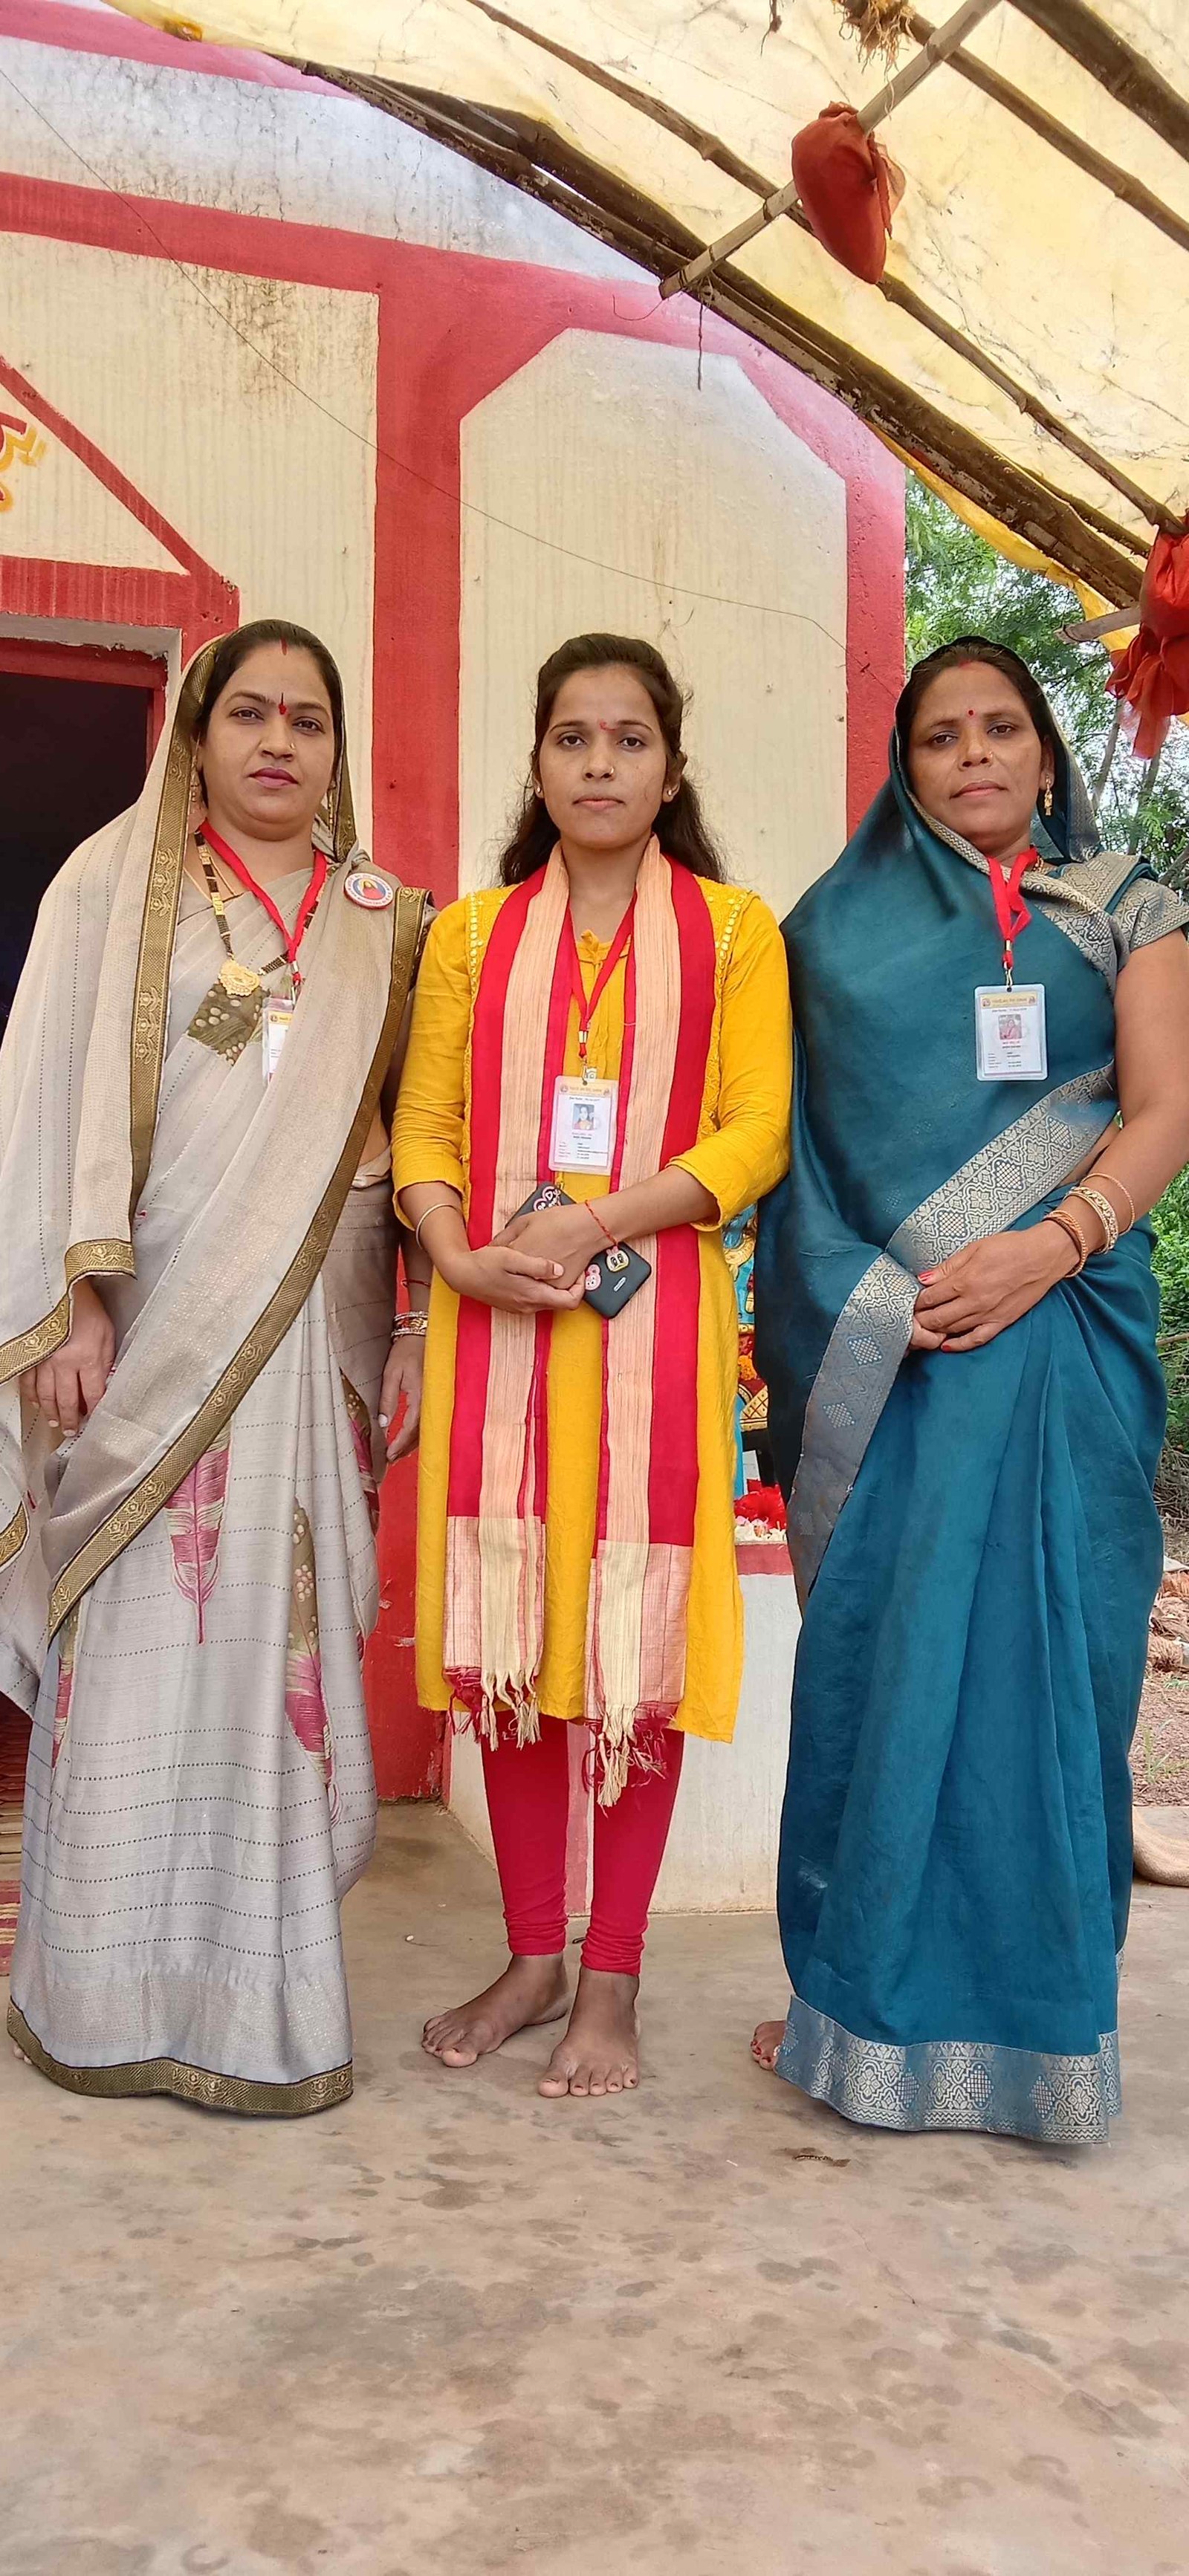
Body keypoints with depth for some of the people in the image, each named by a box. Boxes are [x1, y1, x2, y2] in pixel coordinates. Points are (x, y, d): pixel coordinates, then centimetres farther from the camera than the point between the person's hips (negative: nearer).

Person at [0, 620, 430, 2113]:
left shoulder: (385, 922, 14)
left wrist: (421, 1328, 2)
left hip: (317, 1332, 3)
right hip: (156, 1319, -2)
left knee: (288, 1642, 3)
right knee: (144, 1647, -2)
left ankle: (260, 1992, 16)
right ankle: (121, 1999, 11)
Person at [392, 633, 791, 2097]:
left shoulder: (730, 929, 7)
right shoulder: (473, 932, 14)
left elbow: (758, 1130, -2)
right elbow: (422, 1124, 8)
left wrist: (601, 1220, -15)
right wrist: (462, 1257, -10)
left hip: (653, 1317, -2)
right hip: (495, 1320, 3)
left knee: (637, 1650, -1)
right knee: (505, 1641, 5)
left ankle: (612, 1983, 12)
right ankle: (531, 1958, 20)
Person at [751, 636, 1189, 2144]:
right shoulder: (845, 920, 14)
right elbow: (797, 1119, 9)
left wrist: (1046, 1248, -14)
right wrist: (846, 1301, -6)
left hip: (1058, 1322, 0)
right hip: (880, 1335, 1)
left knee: (1040, 1647, 0)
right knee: (879, 1649, 1)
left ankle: (1031, 2013, 13)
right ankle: (875, 2000, 14)